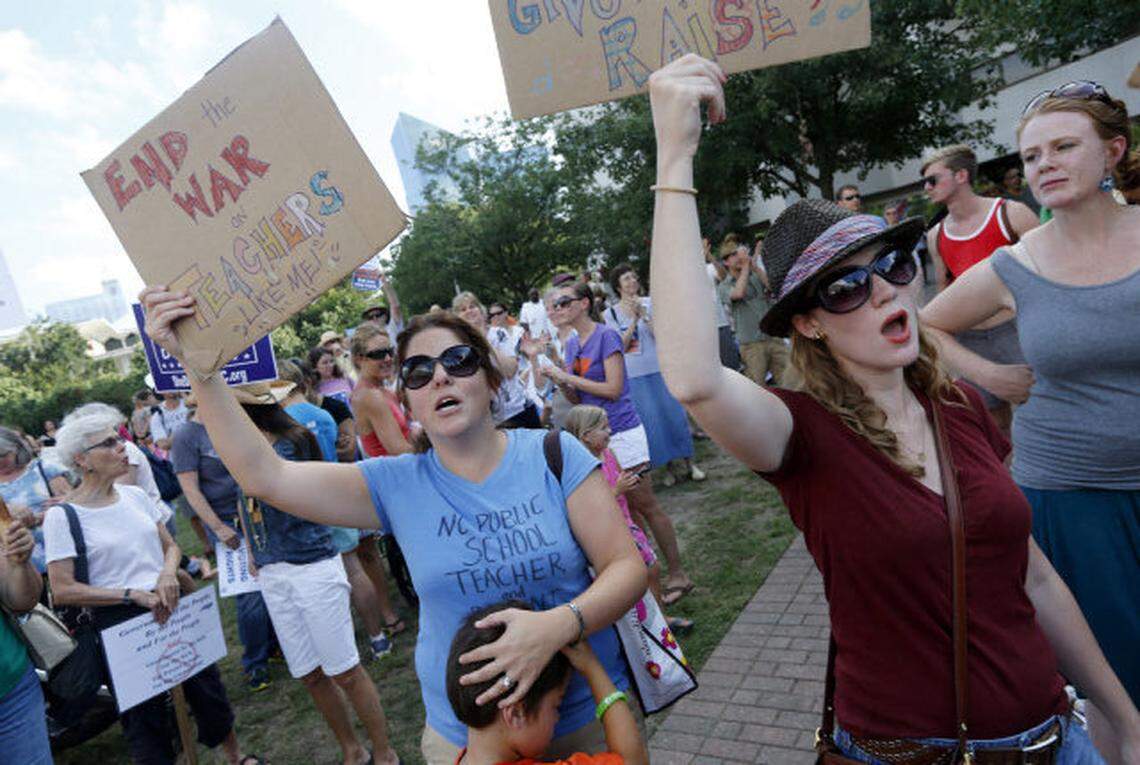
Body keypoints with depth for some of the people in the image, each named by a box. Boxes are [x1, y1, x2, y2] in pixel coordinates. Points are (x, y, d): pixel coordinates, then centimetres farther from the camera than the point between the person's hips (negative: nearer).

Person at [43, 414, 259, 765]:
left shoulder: (135, 495, 5)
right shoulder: (62, 516, -10)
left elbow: (171, 545, 13)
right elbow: (62, 591, -13)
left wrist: (168, 573, -9)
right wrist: (133, 594, -17)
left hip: (169, 608, 5)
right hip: (120, 623, -5)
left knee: (207, 689, 15)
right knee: (143, 717, 8)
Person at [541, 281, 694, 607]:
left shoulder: (606, 336, -12)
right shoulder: (571, 344, 10)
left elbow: (613, 389, -19)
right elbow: (577, 399, 12)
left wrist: (569, 378, -16)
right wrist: (560, 381, -8)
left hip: (622, 431, -7)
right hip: (595, 434, 7)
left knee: (645, 506, -1)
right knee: (626, 511, 15)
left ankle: (677, 574, 11)